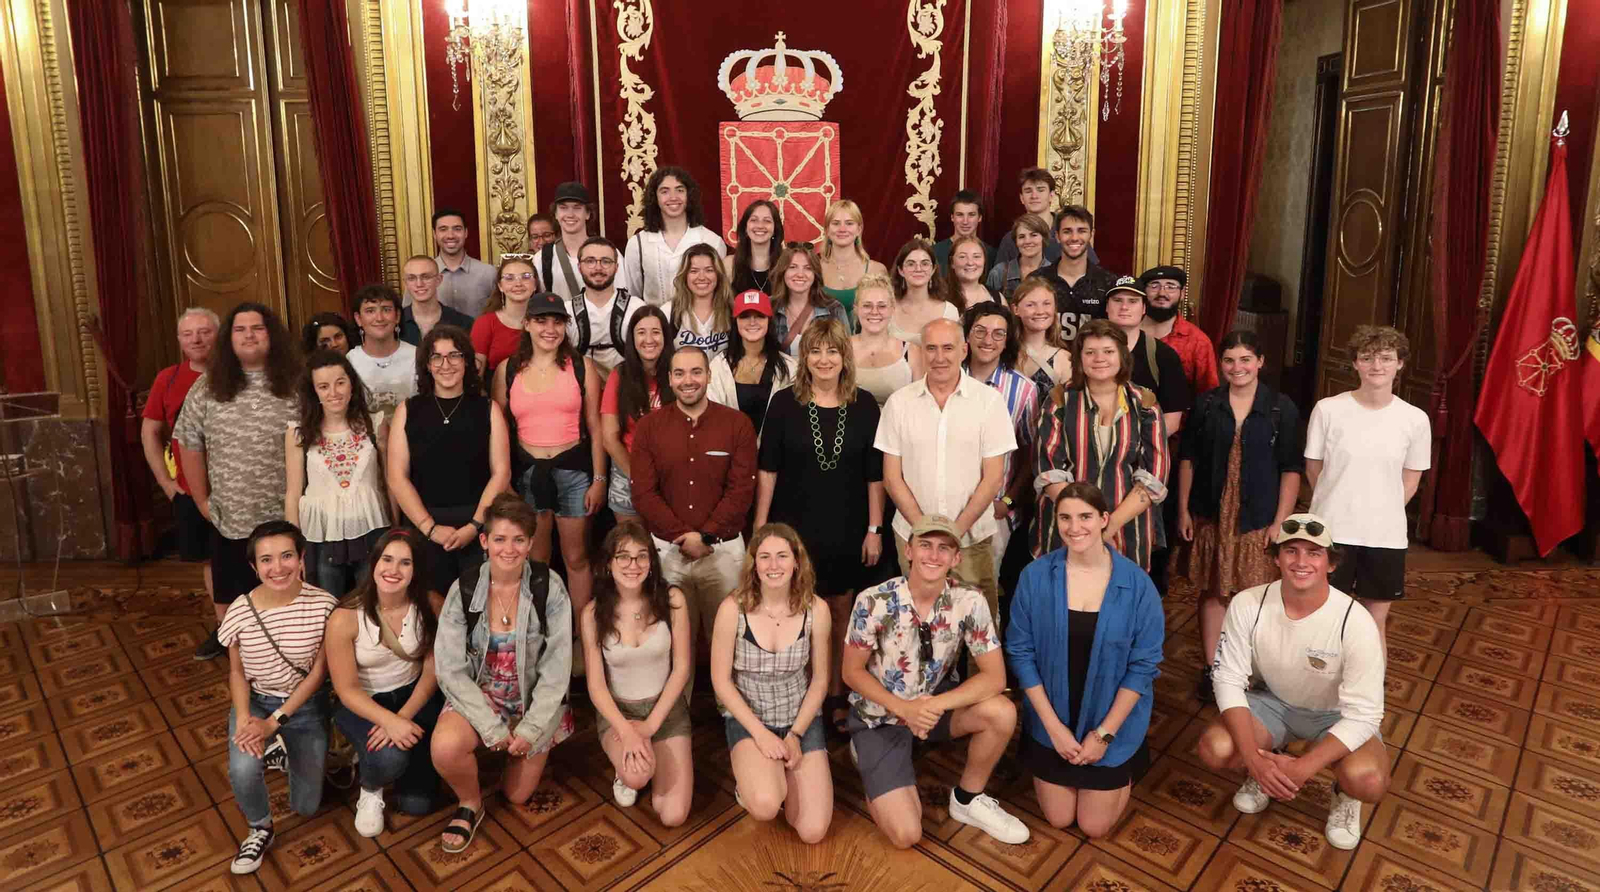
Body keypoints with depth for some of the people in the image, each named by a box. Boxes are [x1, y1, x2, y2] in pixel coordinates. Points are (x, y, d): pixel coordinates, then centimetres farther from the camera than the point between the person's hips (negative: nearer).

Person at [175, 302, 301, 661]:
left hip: (286, 517, -3)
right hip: (229, 517, 3)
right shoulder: (207, 387, 2)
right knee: (227, 585, 20)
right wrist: (201, 500, 6)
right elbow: (189, 444, 8)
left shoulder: (296, 384, -5)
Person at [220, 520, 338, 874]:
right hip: (255, 702, 1)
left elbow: (319, 671, -13)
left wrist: (275, 722, -18)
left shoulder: (323, 605, -20)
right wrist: (243, 718, -18)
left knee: (306, 806, 3)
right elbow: (237, 672, -2)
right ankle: (260, 829, 4)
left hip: (305, 706, 0)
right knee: (243, 770, -30)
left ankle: (286, 753, 36)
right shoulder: (240, 611, -15)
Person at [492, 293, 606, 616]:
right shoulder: (507, 370, 4)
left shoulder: (582, 367, 0)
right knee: (534, 560, 13)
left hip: (573, 470, -1)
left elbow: (595, 428, 1)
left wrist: (599, 479, -2)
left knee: (576, 557, 7)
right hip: (526, 472, 2)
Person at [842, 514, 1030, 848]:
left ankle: (968, 799, 1)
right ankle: (869, 754, 18)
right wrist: (904, 708, -25)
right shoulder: (874, 602, -22)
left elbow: (995, 677, -18)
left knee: (1001, 713, -27)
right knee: (906, 834, -13)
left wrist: (937, 705, -31)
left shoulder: (969, 602, -18)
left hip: (938, 701, 3)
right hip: (881, 713, -2)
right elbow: (852, 672, -11)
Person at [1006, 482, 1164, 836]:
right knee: (1058, 820, 11)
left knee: (1095, 827, 10)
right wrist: (1054, 726, -12)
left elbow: (1143, 665, -11)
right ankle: (1045, 766, 41)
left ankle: (1124, 768, 39)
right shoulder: (1035, 576, -15)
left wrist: (1104, 733, -12)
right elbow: (1020, 652, -9)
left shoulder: (1137, 583, -16)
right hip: (1051, 720, 1)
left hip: (1114, 722, -1)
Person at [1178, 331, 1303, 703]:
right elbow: (1187, 458, 5)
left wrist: (1281, 521, -7)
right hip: (1210, 516, 2)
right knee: (1212, 592, 9)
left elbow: (1291, 469, -2)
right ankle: (1211, 669, 21)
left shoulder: (1282, 408, -3)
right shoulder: (1206, 404, 1)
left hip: (1259, 520, -1)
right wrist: (1183, 510, 1)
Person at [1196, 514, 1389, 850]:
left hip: (1337, 715, -1)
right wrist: (1254, 758, -28)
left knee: (1368, 780, -31)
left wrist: (1301, 770, -33)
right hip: (1274, 701, 2)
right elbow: (1228, 680, -17)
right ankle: (1266, 767, 12)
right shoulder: (1247, 604, -23)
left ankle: (1345, 795, 8)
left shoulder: (1356, 622, -28)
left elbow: (1363, 715, -25)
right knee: (1214, 749, -25)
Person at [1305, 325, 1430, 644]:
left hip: (1386, 536, 2)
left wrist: (1384, 513, 4)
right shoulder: (1328, 409, -9)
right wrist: (1334, 507, 6)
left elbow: (1410, 480, 8)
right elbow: (1313, 469, 1)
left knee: (1375, 621, 14)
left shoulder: (1416, 420, -3)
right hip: (1331, 532, -1)